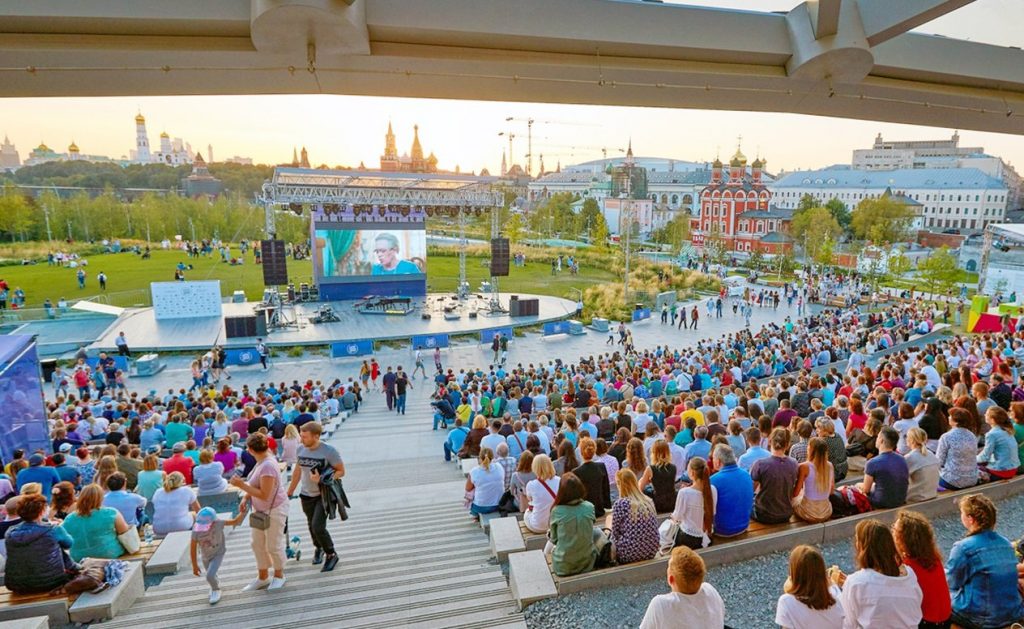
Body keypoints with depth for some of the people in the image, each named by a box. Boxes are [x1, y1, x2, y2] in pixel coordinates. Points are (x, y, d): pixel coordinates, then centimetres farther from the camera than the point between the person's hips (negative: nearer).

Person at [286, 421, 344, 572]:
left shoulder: (328, 451, -19)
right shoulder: (301, 450, -3)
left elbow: (341, 471, -13)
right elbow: (298, 472, 12)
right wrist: (289, 492, 17)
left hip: (324, 495, -5)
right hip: (306, 495, 5)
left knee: (318, 527, -13)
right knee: (312, 526, 17)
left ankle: (331, 555, 11)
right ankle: (318, 548, 45)